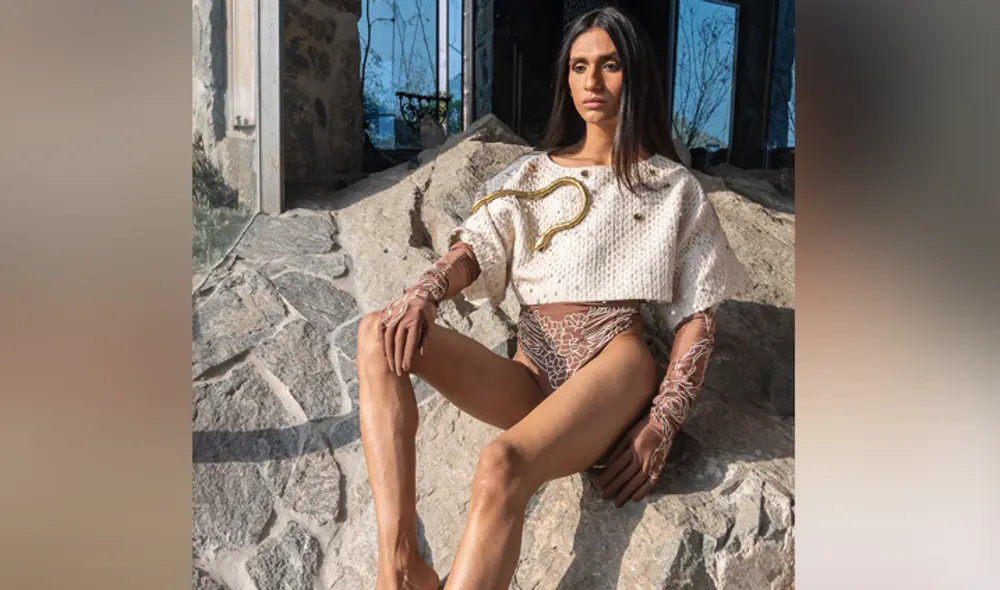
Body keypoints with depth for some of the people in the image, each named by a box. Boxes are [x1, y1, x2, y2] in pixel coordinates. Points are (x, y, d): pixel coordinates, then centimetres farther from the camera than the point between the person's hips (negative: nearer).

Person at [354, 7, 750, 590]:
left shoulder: (674, 188, 13)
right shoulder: (532, 175, 21)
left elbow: (698, 317, 7)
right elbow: (475, 247, 4)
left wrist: (663, 423, -8)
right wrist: (422, 294, -20)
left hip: (614, 363, -4)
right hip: (531, 376, 4)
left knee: (502, 465, -35)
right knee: (379, 334, -21)